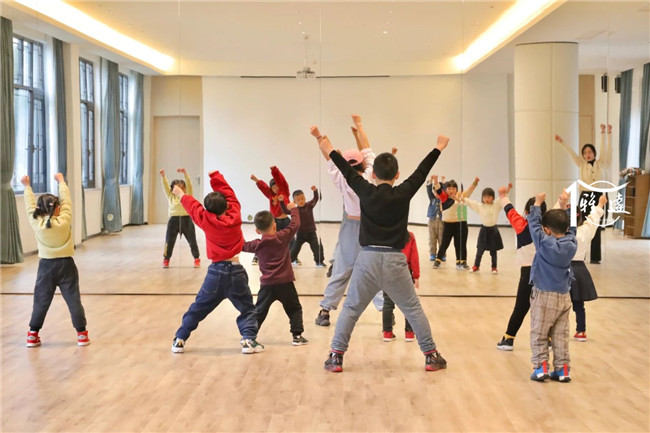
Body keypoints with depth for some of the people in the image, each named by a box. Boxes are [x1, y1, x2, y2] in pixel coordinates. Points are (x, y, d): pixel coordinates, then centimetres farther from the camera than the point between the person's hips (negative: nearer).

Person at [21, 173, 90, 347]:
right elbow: (66, 200, -3)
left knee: (41, 301, 11)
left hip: (46, 266, 1)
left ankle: (33, 334, 16)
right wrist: (61, 181, 10)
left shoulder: (36, 224, -11)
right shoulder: (64, 221, -14)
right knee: (74, 300, 5)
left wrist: (27, 186, 15)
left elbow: (30, 206, 2)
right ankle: (82, 334, 8)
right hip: (66, 265, -1)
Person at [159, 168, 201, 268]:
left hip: (186, 219, -1)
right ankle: (166, 259, 19)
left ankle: (197, 258, 22)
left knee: (192, 241, 8)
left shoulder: (188, 196, 4)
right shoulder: (171, 196, 11)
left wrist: (185, 174, -21)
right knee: (169, 241, 5)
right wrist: (163, 176, -15)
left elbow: (189, 184, -8)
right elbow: (166, 187, 1)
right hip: (173, 220, 2)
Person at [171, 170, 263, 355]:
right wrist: (216, 176, 14)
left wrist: (181, 195, 28)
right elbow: (229, 193, 4)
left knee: (197, 309, 11)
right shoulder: (234, 215, -7)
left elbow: (193, 206, 10)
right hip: (236, 271, 0)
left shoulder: (206, 221, -7)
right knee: (247, 308, 9)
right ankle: (248, 339, -5)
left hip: (215, 271, 1)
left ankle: (180, 340, 15)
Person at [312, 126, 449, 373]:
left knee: (351, 309, 10)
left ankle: (336, 357, 8)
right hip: (395, 262, 0)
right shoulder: (403, 194, -2)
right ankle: (431, 356, 15)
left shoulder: (365, 192, -1)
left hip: (367, 259, 0)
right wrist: (439, 147, 25)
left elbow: (345, 168, 10)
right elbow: (422, 171, 11)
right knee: (413, 309, 11)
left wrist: (324, 142, 22)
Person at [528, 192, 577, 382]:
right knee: (561, 336, 11)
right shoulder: (572, 244, -2)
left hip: (544, 295, -5)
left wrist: (538, 203, 4)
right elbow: (570, 229, 16)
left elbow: (534, 224, -7)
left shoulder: (545, 243, -15)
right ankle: (562, 369, 12)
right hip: (564, 296, 5)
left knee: (539, 334, 4)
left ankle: (541, 367, 0)